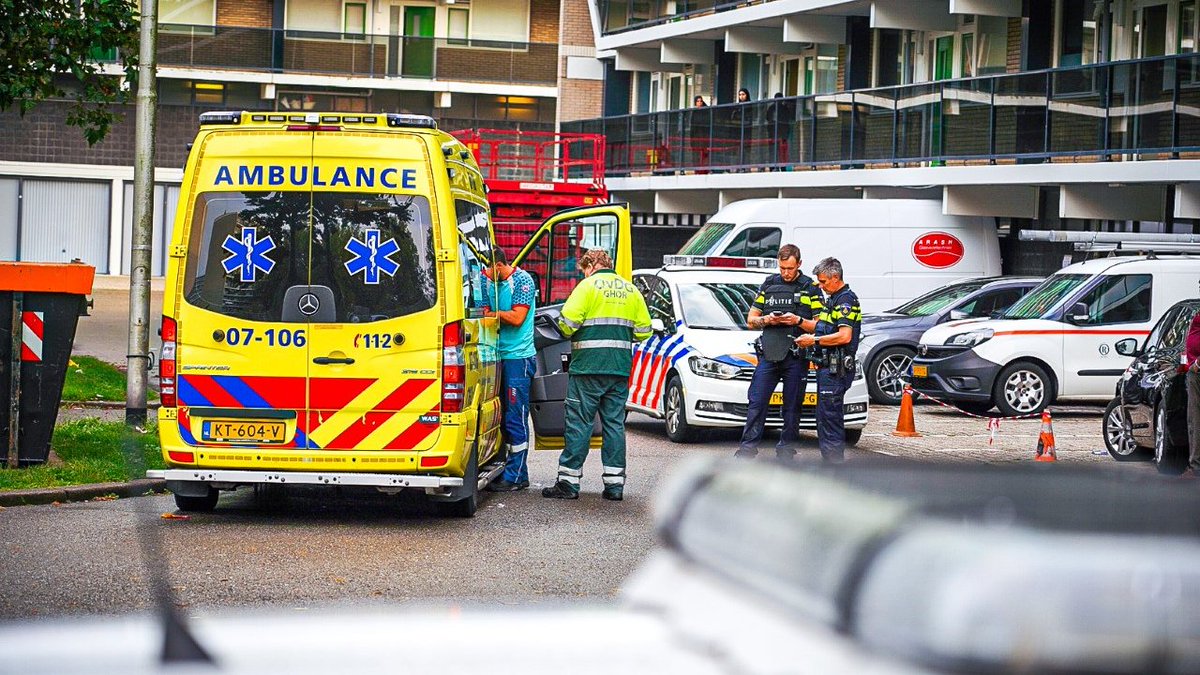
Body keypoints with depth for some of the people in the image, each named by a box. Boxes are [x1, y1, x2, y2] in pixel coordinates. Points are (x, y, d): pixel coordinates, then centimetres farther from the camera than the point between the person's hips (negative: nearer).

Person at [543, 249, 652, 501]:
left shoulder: (588, 286, -5)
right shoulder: (631, 291, 13)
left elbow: (568, 322, -14)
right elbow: (644, 330, 13)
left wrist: (570, 333, 7)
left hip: (588, 367, -5)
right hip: (620, 368, 5)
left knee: (579, 423, -1)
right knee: (615, 423, 9)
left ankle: (568, 482, 0)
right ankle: (615, 483, 7)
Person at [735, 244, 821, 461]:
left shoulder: (811, 289, 5)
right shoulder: (768, 285, 13)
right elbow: (751, 321, 16)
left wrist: (798, 321, -13)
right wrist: (766, 320, -5)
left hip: (796, 358, -2)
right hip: (768, 354, 2)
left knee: (792, 407, 3)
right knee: (756, 404, -4)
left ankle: (786, 451, 10)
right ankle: (747, 449, -3)